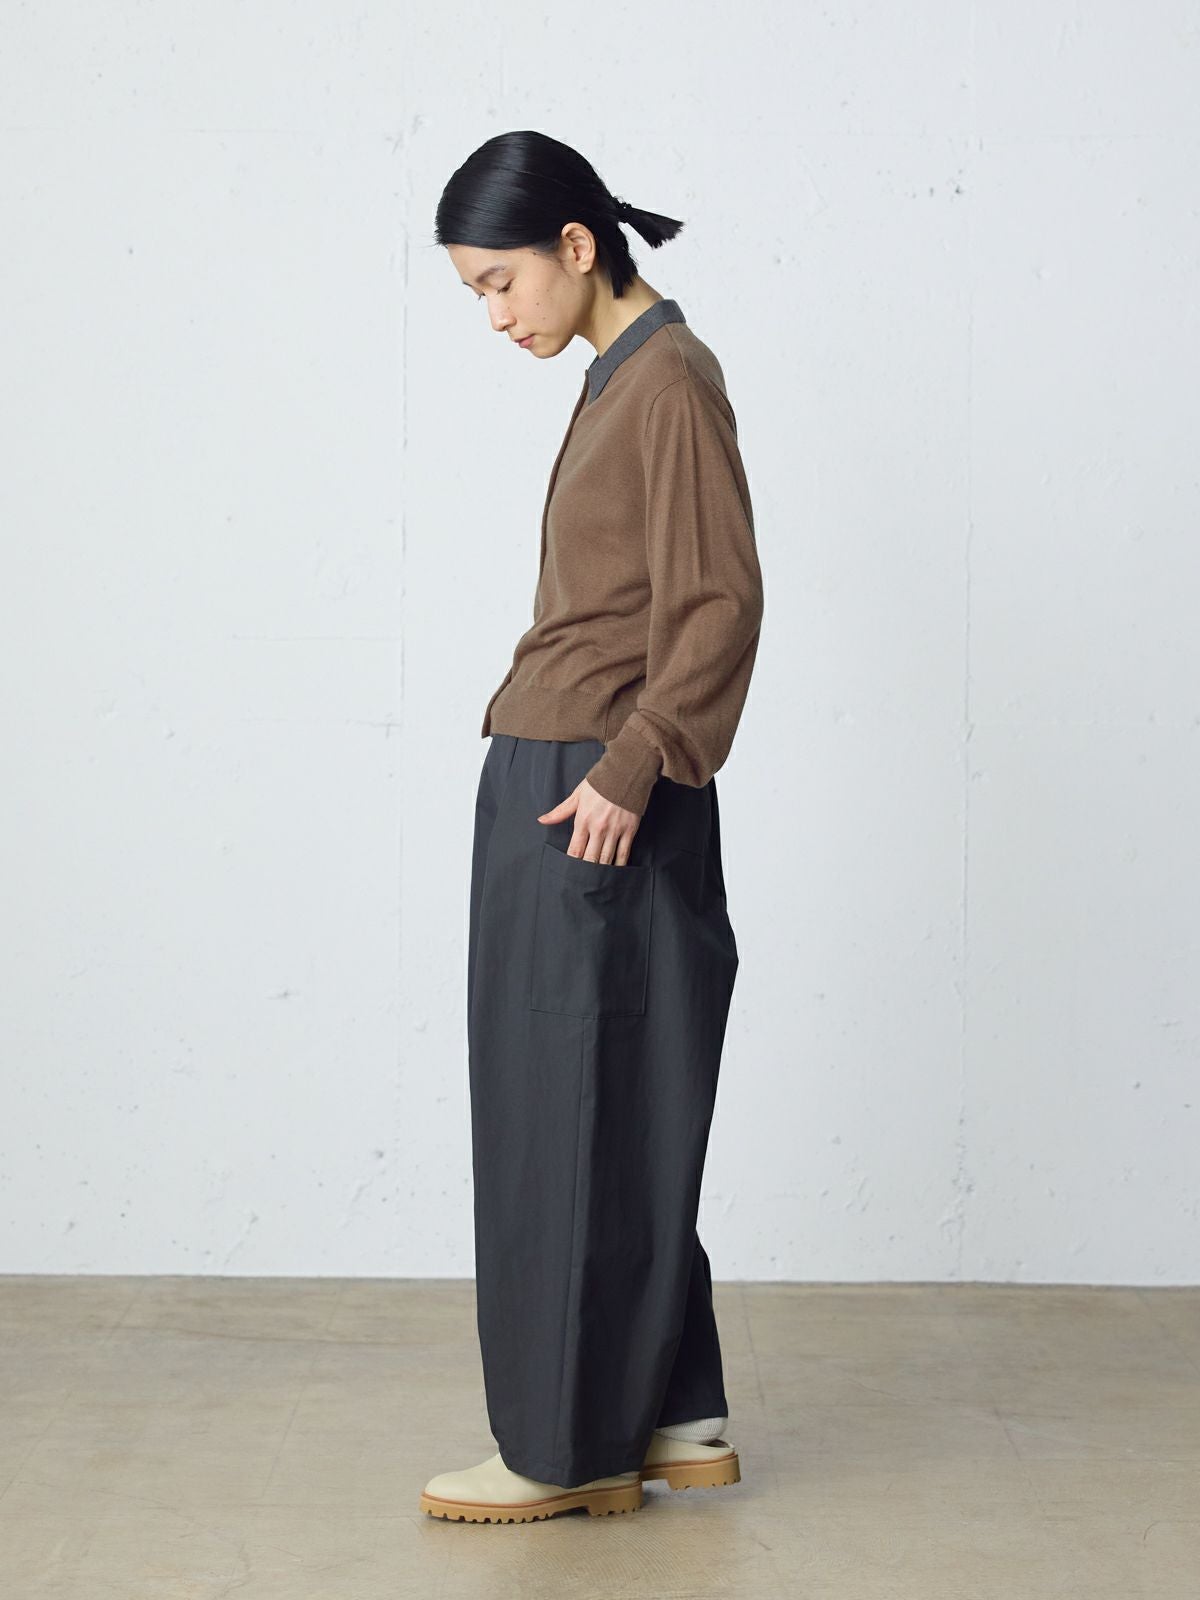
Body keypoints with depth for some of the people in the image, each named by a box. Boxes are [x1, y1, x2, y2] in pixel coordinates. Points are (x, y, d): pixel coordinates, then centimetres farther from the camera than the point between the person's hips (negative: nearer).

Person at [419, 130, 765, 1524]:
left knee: (575, 1125, -2)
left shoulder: (670, 378, -12)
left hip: (594, 805, -10)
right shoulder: (619, 375, 15)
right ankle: (678, 1420, 21)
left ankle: (572, 1448, 7)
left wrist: (631, 768, -21)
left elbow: (721, 603, -19)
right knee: (613, 1120, 13)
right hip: (556, 791, 10)